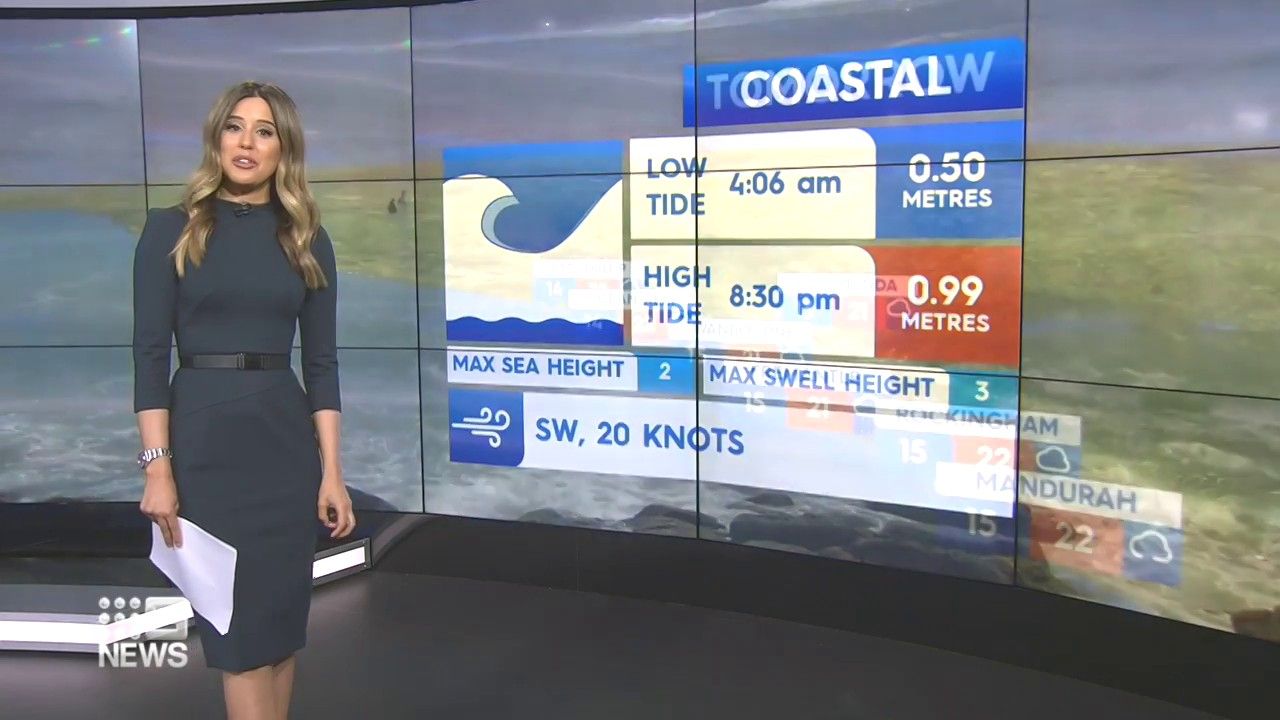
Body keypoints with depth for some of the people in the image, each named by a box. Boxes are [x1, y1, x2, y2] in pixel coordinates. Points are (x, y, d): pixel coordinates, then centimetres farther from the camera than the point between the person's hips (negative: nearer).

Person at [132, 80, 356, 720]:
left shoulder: (307, 239, 6)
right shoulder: (171, 229, -1)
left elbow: (321, 361, 5)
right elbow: (150, 354, -4)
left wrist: (331, 471, -1)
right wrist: (157, 467, -12)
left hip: (284, 435, 3)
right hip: (204, 435, -3)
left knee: (280, 621, 9)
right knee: (240, 627, -1)